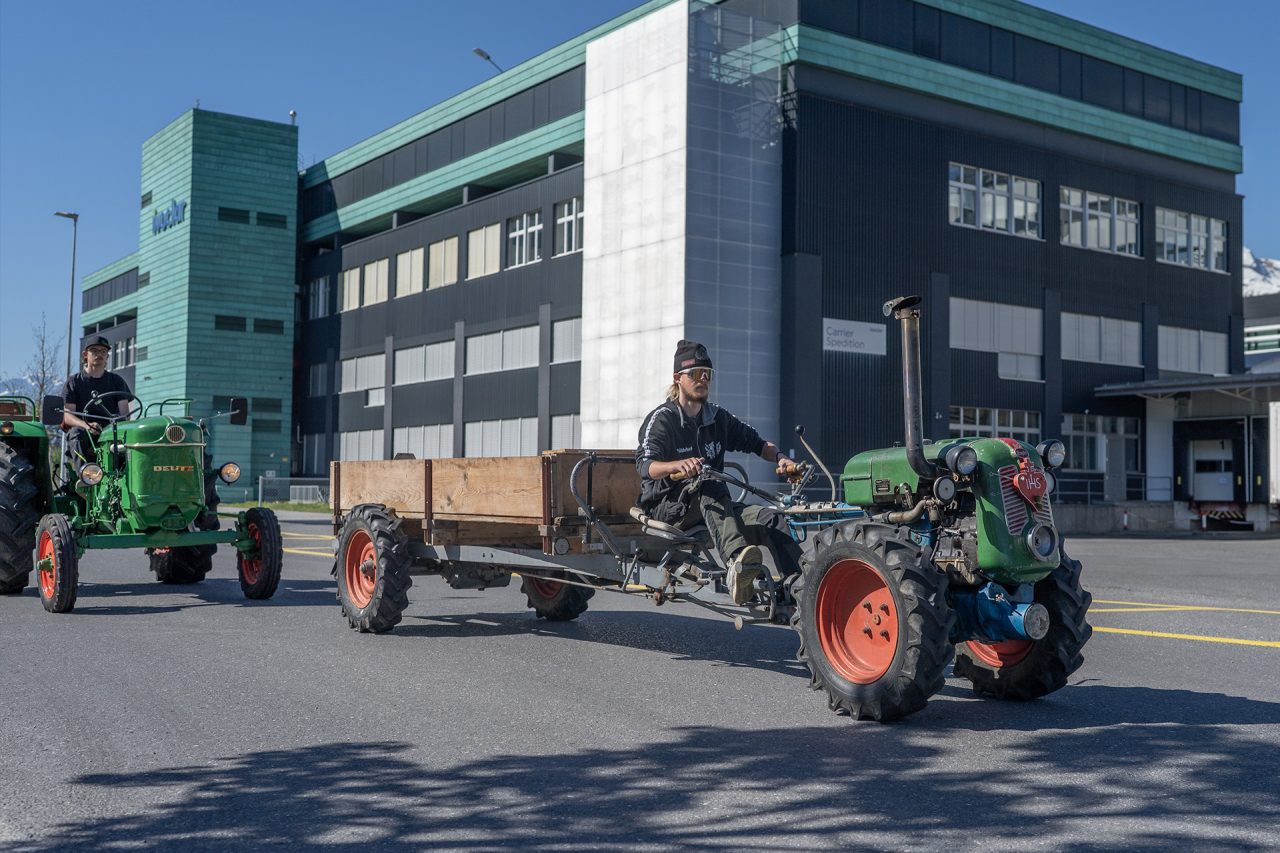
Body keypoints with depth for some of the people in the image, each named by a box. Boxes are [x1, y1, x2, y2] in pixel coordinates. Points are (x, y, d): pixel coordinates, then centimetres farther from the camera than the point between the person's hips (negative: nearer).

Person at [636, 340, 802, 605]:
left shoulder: (717, 417, 13)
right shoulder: (662, 418, -5)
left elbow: (756, 443, 21)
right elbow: (646, 466, -21)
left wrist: (780, 458, -1)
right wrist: (679, 466, -41)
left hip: (708, 509, 6)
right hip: (666, 506, -6)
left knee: (772, 519, -19)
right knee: (710, 485, -38)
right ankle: (737, 561, -59)